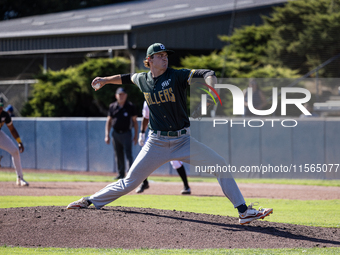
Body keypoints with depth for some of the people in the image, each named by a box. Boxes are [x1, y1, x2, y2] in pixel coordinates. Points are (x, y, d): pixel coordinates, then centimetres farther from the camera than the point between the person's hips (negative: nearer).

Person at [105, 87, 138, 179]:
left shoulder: (130, 106, -2)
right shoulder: (112, 107, 6)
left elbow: (134, 121, 1)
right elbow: (108, 121, 11)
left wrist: (136, 135, -4)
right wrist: (107, 135, 4)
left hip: (126, 133, -4)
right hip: (115, 133, 4)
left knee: (128, 154, -13)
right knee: (118, 155, 8)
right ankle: (121, 174, 16)